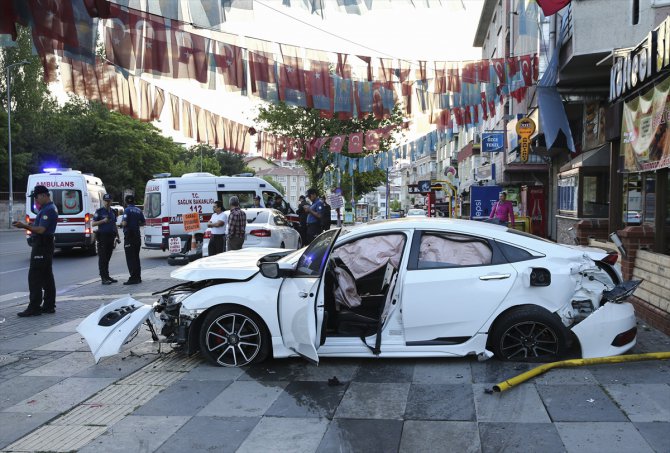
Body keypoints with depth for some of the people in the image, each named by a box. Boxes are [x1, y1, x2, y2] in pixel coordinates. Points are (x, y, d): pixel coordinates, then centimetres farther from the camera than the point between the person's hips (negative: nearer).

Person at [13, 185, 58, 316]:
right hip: (46, 246, 11)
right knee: (47, 277, 12)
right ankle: (49, 306, 16)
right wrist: (25, 225, 9)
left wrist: (24, 226, -17)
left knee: (34, 277, -9)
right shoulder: (50, 208, 16)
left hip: (41, 247, -11)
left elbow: (41, 230, -23)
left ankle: (34, 307, -7)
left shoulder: (48, 210, -17)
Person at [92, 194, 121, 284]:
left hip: (111, 236, 6)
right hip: (102, 237, -6)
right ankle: (103, 278, -4)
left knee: (108, 258, 11)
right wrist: (103, 221, -19)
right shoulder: (99, 211, -3)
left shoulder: (113, 212, 14)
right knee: (102, 258, -4)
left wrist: (117, 237, 16)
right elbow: (93, 223, -5)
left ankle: (107, 276, 17)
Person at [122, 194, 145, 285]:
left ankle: (133, 278, -8)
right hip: (137, 235, 7)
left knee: (130, 258, -5)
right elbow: (143, 223, 14)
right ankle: (138, 277, 17)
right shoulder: (138, 210, 9)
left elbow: (124, 223, -19)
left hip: (129, 235, -7)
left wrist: (121, 223, 2)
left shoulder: (127, 210, -11)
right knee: (136, 257, 14)